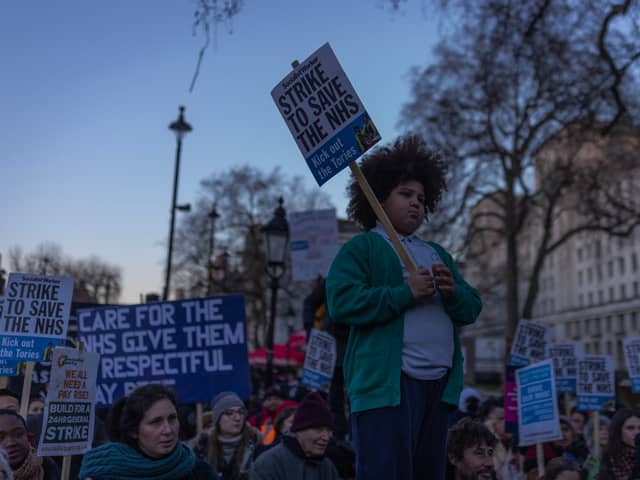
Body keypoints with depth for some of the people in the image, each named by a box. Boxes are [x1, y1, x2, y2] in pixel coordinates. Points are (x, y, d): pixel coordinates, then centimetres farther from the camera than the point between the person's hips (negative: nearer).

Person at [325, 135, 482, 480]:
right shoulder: (361, 248, 3)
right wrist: (405, 293, -15)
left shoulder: (437, 254, 24)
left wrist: (453, 292, -5)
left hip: (439, 384, 7)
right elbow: (341, 302, -12)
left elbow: (472, 309, 18)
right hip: (387, 383, -7)